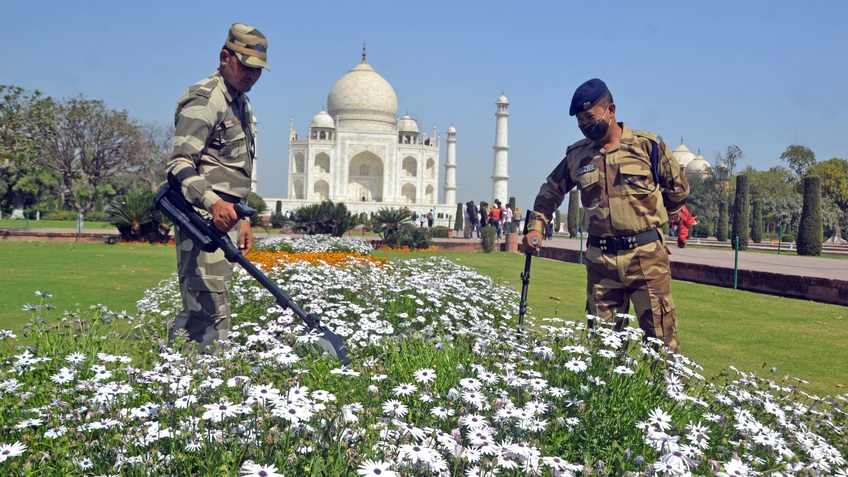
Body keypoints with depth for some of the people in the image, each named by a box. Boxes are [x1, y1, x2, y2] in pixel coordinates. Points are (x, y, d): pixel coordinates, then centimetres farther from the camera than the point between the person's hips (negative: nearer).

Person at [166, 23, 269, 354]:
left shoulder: (241, 104, 22)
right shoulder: (204, 100, -9)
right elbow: (179, 163, -19)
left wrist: (243, 218, 24)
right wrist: (212, 202, -34)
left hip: (226, 220, 10)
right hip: (203, 220, -10)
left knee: (196, 312, 14)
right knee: (210, 315, -13)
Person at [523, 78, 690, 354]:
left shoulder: (648, 145, -1)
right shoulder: (577, 155, 7)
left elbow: (678, 189, 9)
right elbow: (550, 191, 18)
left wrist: (650, 215, 12)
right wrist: (536, 226, 6)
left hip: (646, 256, -3)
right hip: (600, 260, 3)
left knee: (661, 335, 0)